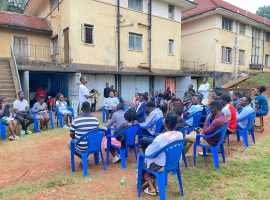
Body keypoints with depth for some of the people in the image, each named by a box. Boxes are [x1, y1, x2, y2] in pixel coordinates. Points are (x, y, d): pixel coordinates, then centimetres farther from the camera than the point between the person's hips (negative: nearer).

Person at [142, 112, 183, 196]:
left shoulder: (161, 138, -30)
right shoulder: (180, 135, -11)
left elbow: (148, 152, -18)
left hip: (161, 166, -6)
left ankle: (151, 188, 21)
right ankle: (156, 185, 24)